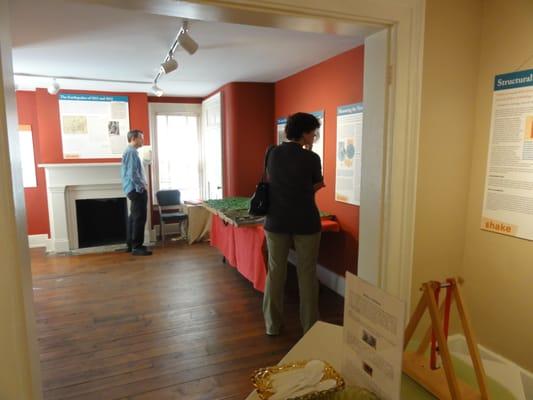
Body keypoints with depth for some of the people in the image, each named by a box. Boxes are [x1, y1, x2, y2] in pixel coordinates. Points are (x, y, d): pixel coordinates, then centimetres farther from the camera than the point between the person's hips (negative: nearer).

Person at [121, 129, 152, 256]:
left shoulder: (129, 151, 18)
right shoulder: (132, 152, -15)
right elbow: (133, 174, -23)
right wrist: (142, 186, -12)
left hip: (133, 189, 11)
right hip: (137, 190, -11)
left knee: (134, 217, 14)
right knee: (139, 218, -8)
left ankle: (131, 244, 21)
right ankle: (137, 247, -4)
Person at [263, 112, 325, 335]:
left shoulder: (272, 154, 2)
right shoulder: (311, 158, -9)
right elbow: (318, 185, 6)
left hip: (276, 222, 3)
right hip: (306, 223, -3)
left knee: (275, 273, 12)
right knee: (307, 274, 9)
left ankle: (272, 325, 22)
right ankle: (310, 326, 21)